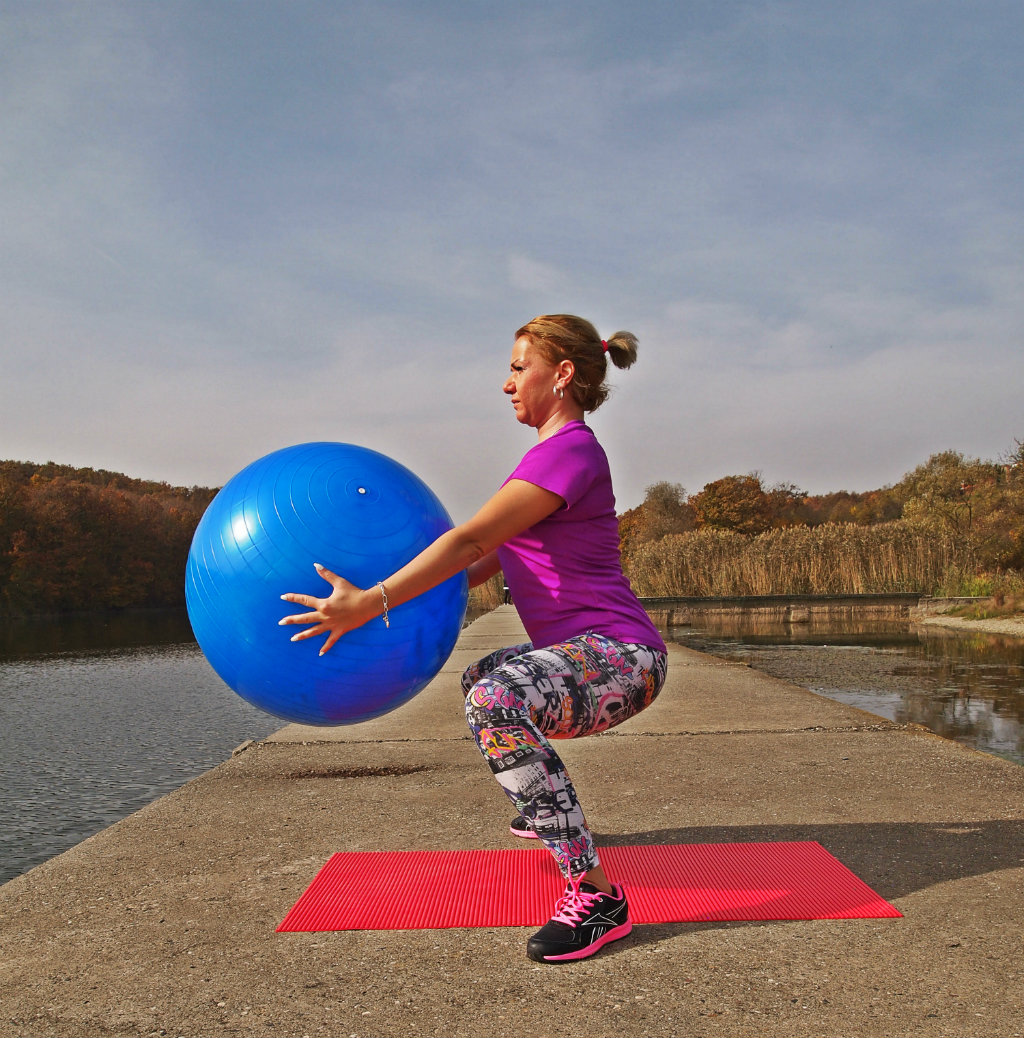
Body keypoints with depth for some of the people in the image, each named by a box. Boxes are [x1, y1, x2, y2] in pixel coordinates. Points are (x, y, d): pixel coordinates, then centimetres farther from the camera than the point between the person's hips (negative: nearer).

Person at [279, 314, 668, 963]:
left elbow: (471, 541, -25)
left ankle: (596, 895, -31)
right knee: (483, 678, 34)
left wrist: (371, 603, -28)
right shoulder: (557, 452, 17)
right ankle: (555, 815, 51)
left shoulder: (569, 449, -15)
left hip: (621, 657, -11)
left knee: (497, 700, -37)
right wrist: (424, 603, 12)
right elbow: (495, 557, 18)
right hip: (583, 652, 11)